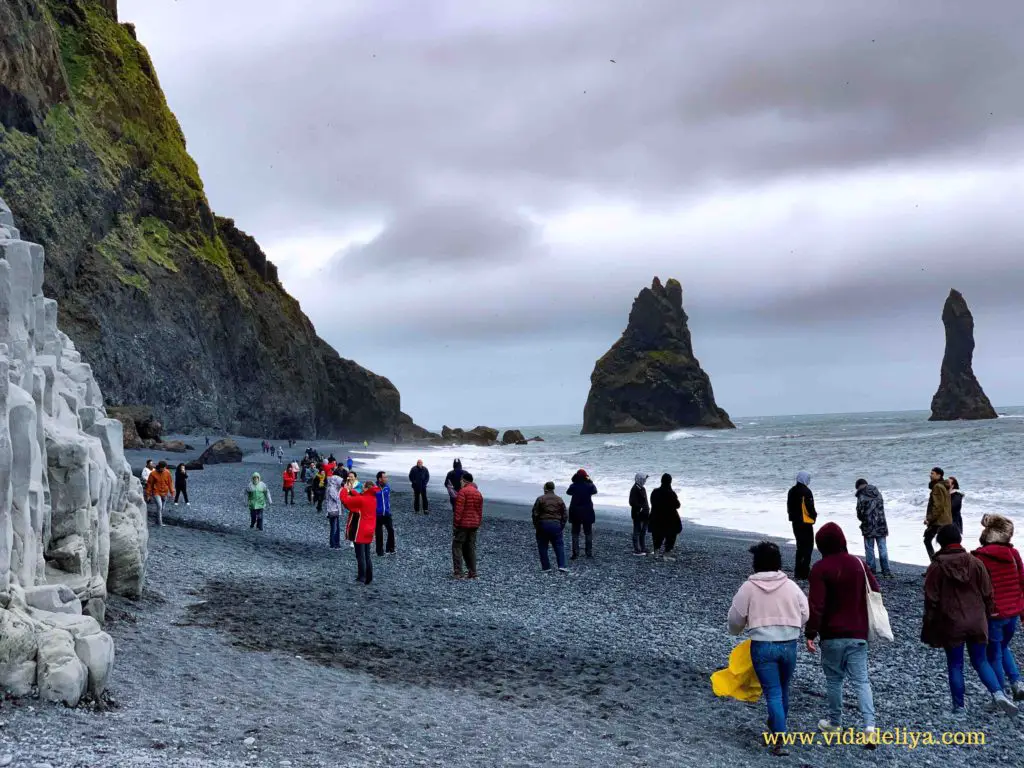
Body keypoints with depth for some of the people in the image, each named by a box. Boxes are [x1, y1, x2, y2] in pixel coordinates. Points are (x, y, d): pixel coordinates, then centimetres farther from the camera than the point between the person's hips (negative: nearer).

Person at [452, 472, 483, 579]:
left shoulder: (463, 491, -12)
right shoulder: (478, 493, 12)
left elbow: (459, 509, -17)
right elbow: (480, 511, 14)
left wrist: (455, 523, -12)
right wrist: (478, 523, 19)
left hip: (462, 524, -7)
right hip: (474, 525, 7)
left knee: (457, 547, 0)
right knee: (471, 548, 12)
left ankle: (458, 572, -6)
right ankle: (472, 572, 10)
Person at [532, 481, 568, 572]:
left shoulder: (540, 499, -4)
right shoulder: (559, 499, 6)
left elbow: (535, 514, -5)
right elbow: (565, 515, 6)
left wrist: (536, 525, 6)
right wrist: (562, 526, 14)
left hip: (543, 525, -2)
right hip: (556, 525, 2)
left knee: (543, 547, 8)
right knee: (559, 546, 6)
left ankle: (546, 567, 7)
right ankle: (562, 566, -6)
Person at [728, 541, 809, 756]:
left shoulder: (749, 587, -7)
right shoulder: (791, 586, 0)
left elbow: (735, 618, -1)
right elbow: (805, 614, 5)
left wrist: (735, 631, 22)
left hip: (762, 645, -3)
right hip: (789, 644, 3)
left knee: (773, 693, -1)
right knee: (783, 690, 21)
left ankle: (780, 740, -10)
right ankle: (777, 726, 40)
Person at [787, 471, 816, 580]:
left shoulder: (792, 491, 10)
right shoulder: (806, 491, -16)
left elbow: (789, 507, 13)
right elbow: (810, 507, -19)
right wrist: (814, 515, -1)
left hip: (795, 522, 8)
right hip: (806, 522, -8)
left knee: (800, 546, 17)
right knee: (808, 547, -2)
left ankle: (798, 572, 18)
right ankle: (804, 573, -6)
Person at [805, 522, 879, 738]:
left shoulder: (820, 568, -12)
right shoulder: (858, 564, 5)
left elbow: (816, 605, -18)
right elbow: (875, 591, 11)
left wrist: (810, 634, -12)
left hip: (832, 635, -4)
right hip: (858, 634, 4)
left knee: (834, 679, 12)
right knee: (861, 680, 3)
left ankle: (835, 721, 24)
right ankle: (869, 724, -11)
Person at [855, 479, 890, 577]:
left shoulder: (861, 496, -9)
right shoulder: (878, 493, 7)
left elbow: (860, 511, -9)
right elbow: (881, 507, 10)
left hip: (869, 526, -4)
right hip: (881, 525, 4)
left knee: (869, 549, 6)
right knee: (882, 548, 8)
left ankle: (872, 571, 7)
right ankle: (886, 571, 7)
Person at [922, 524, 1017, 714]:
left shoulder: (936, 567, -10)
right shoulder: (976, 563, -1)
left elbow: (931, 600, -7)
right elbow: (987, 594, 4)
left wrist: (929, 628, 2)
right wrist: (987, 616, 18)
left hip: (951, 625, -2)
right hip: (977, 623, 3)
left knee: (955, 665, 8)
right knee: (981, 661, 13)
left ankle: (959, 706, 13)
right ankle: (998, 693, -9)